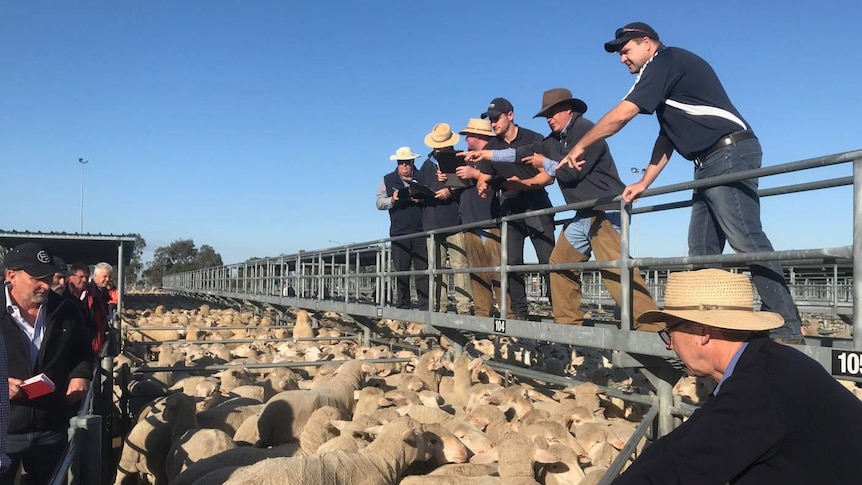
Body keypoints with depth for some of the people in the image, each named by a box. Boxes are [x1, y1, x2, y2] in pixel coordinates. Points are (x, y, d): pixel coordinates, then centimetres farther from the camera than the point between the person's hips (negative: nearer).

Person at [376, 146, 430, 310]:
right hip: (399, 233, 1)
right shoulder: (388, 180, 14)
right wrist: (392, 200, -10)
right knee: (401, 272, 3)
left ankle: (425, 307, -1)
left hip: (421, 231, -1)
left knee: (423, 271, -3)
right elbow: (379, 203, 10)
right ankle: (403, 307, 9)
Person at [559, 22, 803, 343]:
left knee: (745, 239, -17)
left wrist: (580, 147, 0)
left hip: (729, 154, -10)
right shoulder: (665, 76, 26)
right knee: (701, 251, 6)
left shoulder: (665, 60, -3)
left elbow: (622, 114, -11)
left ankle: (786, 329, -17)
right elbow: (667, 137, 28)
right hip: (710, 165, 10)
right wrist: (643, 183, 24)